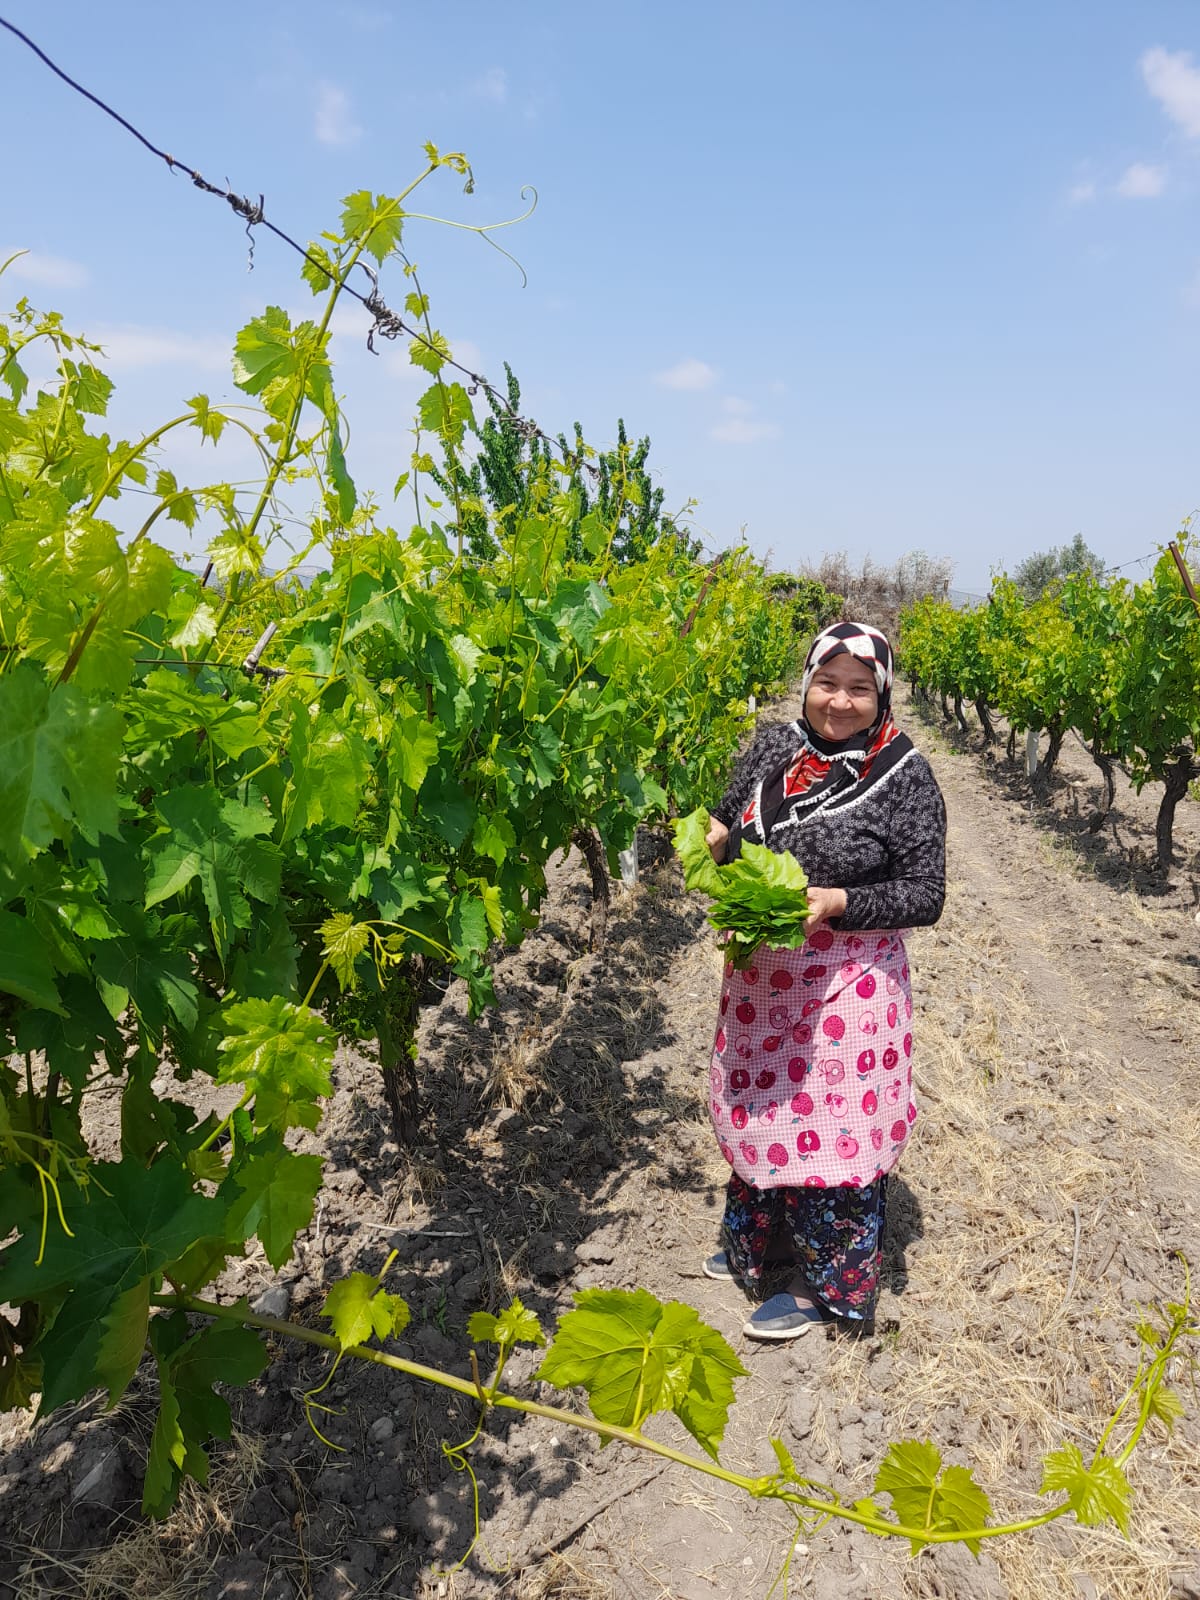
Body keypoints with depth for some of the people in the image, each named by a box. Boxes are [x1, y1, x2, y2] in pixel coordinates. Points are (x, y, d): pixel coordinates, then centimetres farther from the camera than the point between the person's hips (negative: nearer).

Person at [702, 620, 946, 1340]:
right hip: (759, 976, 6)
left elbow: (925, 895, -11)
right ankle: (754, 1242, 45)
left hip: (845, 984, -5)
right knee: (758, 1108, 20)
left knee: (833, 1125, 5)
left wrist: (837, 902, -25)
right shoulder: (772, 748, 0)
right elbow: (729, 829, 15)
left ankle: (827, 1282, 28)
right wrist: (714, 840, -9)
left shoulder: (905, 777, -13)